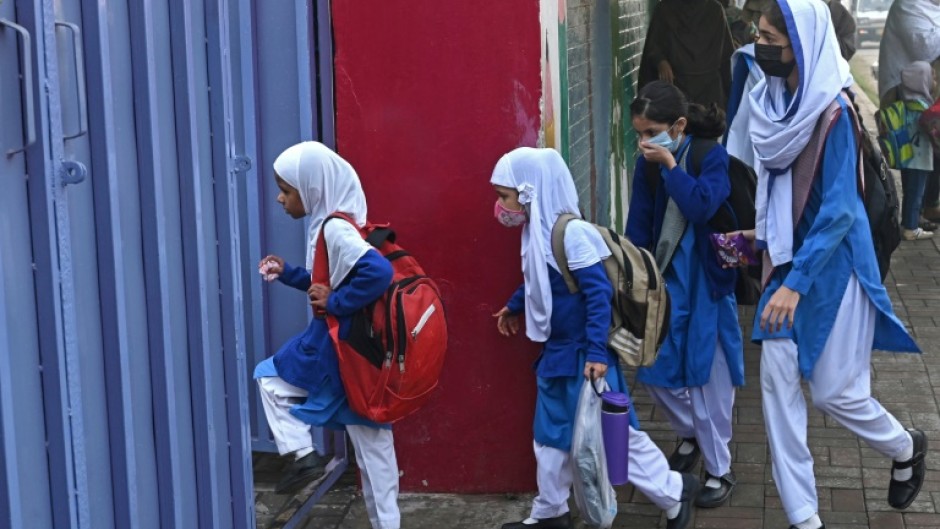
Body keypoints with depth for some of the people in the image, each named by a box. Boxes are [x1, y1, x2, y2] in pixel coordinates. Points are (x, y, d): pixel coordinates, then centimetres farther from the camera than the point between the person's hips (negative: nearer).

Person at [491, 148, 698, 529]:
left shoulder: (570, 233, -23)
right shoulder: (538, 232, 5)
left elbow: (599, 292, -24)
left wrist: (597, 351, -27)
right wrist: (513, 307, 39)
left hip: (584, 356, -9)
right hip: (557, 353, 9)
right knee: (552, 434, 17)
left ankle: (674, 493, 20)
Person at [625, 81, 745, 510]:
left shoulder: (712, 156, -14)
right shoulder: (647, 165, 0)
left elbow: (702, 206, -29)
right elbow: (638, 226, 4)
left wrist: (670, 165, -26)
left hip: (706, 284, -5)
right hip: (664, 281, 5)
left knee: (708, 376, 1)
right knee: (653, 370, 8)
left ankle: (719, 470, 16)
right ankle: (689, 435, 36)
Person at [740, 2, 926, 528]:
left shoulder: (831, 112, -21)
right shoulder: (776, 101, 1)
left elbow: (839, 210, -23)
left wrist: (796, 283, -27)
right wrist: (765, 234, 14)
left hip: (829, 265, -7)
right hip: (787, 259, 7)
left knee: (833, 390, 3)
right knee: (778, 382, 3)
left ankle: (907, 448, 35)